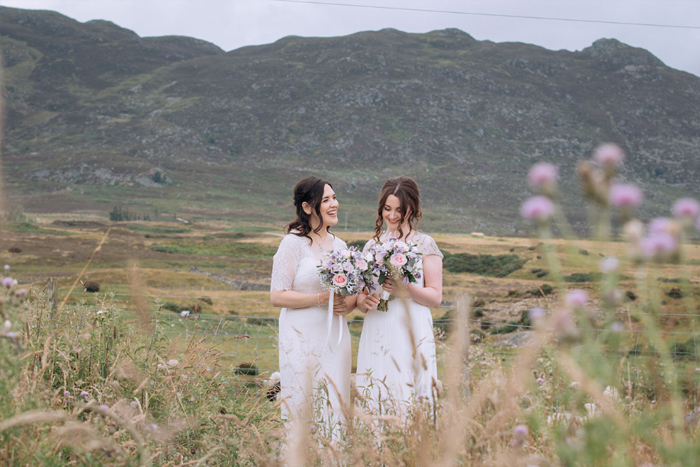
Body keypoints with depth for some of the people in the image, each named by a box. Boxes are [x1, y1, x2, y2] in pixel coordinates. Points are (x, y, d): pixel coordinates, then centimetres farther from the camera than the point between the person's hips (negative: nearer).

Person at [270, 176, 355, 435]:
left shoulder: (339, 245, 13)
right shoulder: (293, 243, -6)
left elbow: (352, 291, 22)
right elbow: (277, 295, -11)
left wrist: (348, 303, -2)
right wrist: (322, 299, -16)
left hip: (335, 338, 5)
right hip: (302, 338, -5)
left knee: (335, 409, 4)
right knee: (301, 407, -2)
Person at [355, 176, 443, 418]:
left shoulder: (424, 244, 2)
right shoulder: (372, 245, 15)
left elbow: (435, 297, -2)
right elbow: (360, 299, 16)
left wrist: (405, 288, -17)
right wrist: (364, 301, -7)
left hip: (410, 333, -4)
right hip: (376, 335, 4)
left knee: (408, 401, -8)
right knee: (374, 403, 2)